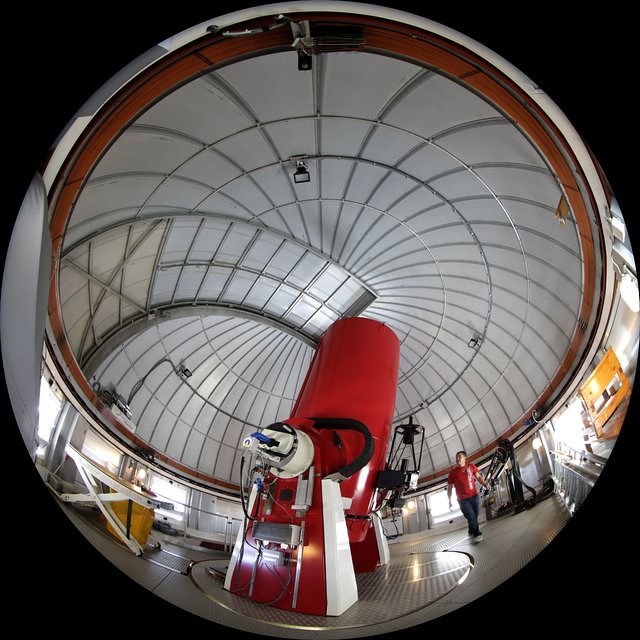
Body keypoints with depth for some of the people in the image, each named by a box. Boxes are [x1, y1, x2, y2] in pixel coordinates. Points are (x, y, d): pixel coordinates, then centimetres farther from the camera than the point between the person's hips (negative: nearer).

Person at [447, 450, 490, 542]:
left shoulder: (471, 466, 5)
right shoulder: (453, 472, -2)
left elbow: (478, 477, 10)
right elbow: (449, 488, 2)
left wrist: (485, 484, -10)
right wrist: (449, 502, -1)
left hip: (474, 496, 3)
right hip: (463, 499, -3)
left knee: (475, 516, 10)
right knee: (471, 517, -7)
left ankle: (471, 532, 32)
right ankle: (477, 534, 11)